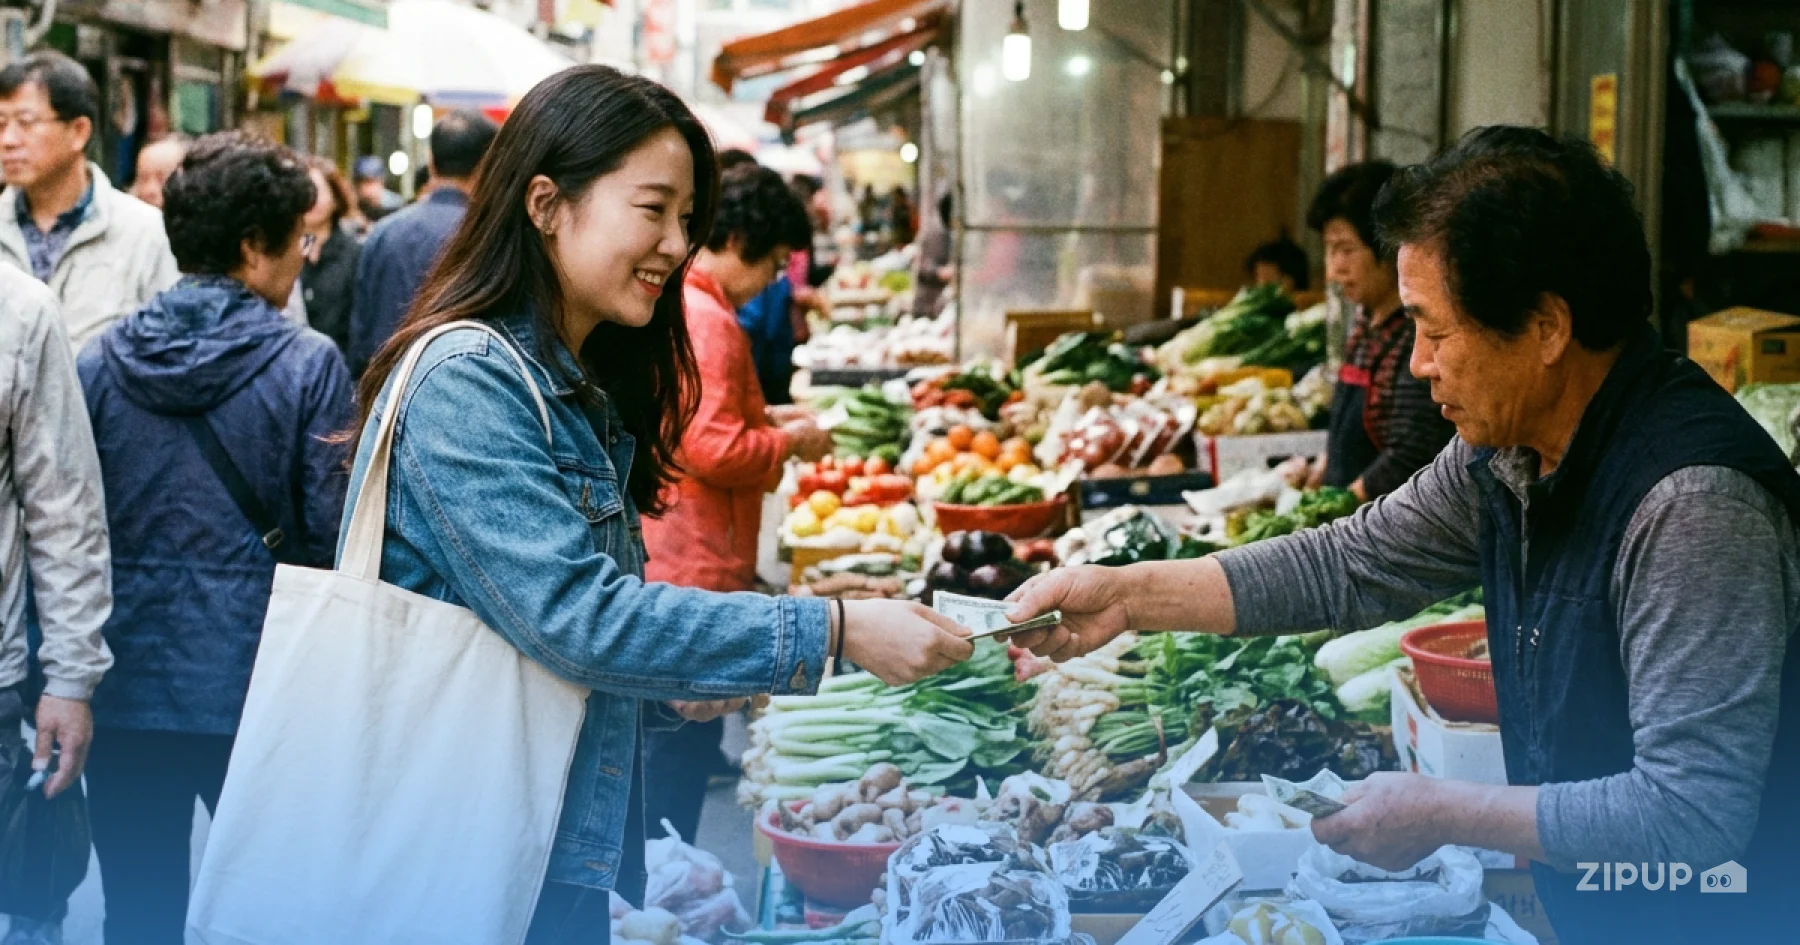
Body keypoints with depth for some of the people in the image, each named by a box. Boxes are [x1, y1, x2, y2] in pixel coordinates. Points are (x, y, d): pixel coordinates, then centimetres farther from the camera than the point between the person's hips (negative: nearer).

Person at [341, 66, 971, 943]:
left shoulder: (582, 392, 11)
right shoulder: (466, 383, -18)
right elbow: (575, 617, -26)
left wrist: (673, 684, -2)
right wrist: (833, 631, -26)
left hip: (561, 843, 9)